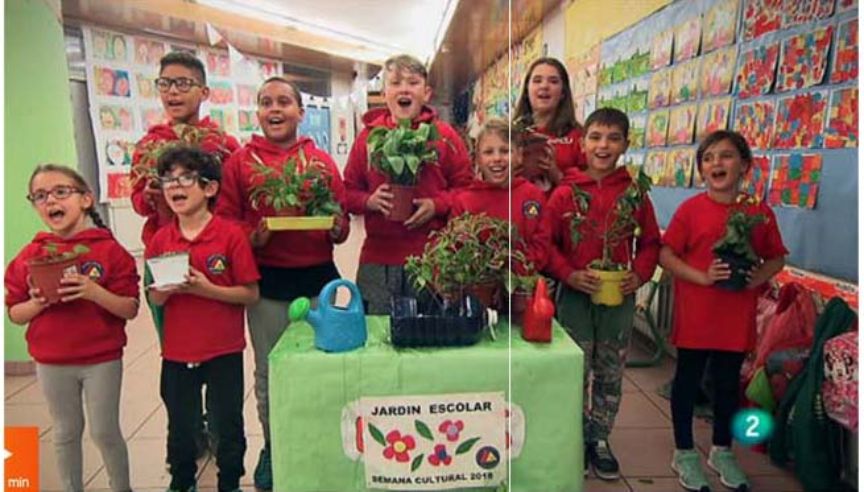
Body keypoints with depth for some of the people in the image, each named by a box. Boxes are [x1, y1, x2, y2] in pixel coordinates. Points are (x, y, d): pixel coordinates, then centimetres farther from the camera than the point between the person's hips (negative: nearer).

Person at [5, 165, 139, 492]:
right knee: (66, 433, 17)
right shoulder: (29, 256, 0)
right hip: (51, 363, 3)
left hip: (102, 360, -3)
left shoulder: (110, 250, -9)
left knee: (105, 432, 7)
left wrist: (95, 292, -26)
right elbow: (14, 314, 5)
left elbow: (130, 309, -10)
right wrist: (37, 303, -16)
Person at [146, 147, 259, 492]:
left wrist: (205, 288, -23)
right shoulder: (160, 240, 0)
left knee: (228, 424, 12)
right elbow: (154, 299, 7)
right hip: (177, 351, 4)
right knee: (179, 425, 21)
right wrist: (166, 289, -15)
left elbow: (251, 294, -12)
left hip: (224, 351, -3)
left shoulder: (231, 235, -13)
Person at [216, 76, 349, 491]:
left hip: (319, 277, 1)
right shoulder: (241, 161, 3)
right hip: (267, 280, 0)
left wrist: (337, 227, -13)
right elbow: (226, 219, 0)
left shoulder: (321, 160, 6)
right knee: (269, 371, 12)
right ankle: (272, 447, 34)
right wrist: (253, 236, -18)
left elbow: (341, 217, 8)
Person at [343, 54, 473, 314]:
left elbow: (465, 186, 5)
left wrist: (438, 205, -12)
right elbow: (349, 191, 10)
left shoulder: (445, 135, 4)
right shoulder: (368, 135, 7)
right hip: (378, 257, 1)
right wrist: (370, 201, -9)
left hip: (432, 256, -1)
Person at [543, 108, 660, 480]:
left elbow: (650, 243, 6)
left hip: (620, 298, 2)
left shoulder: (634, 194, 0)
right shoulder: (566, 193, -6)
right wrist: (569, 274, -18)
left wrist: (639, 274, -10)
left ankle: (600, 440, 33)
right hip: (575, 295, -2)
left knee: (610, 375, 14)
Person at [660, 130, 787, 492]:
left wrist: (758, 277, -11)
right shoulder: (690, 209, -8)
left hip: (737, 318, 3)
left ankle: (722, 451, 36)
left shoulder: (760, 213, 0)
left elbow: (776, 257, 9)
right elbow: (665, 255, -8)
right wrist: (702, 276, -21)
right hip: (695, 314, -3)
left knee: (728, 384, 16)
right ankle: (684, 453, 26)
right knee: (687, 380, 9)